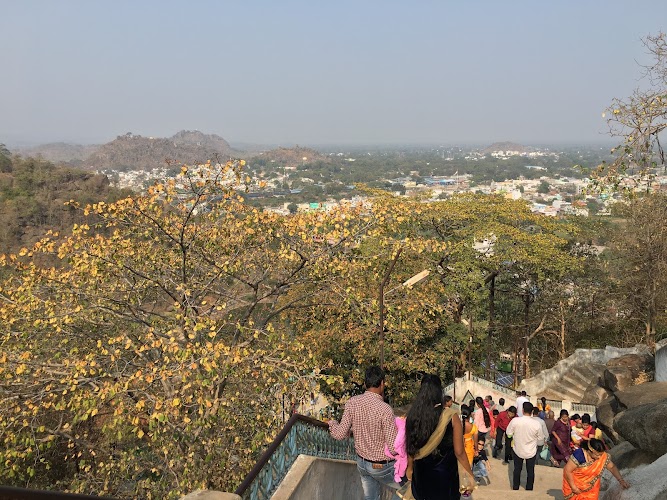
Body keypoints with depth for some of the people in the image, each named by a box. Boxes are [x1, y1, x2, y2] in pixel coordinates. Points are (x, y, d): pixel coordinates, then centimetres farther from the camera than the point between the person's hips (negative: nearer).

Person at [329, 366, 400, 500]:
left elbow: (340, 434, -6)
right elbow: (393, 448, -26)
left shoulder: (352, 402, -13)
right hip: (382, 466, -5)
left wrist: (332, 424, 14)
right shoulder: (384, 409, -29)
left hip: (361, 462, 6)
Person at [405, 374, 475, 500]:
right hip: (445, 475, -2)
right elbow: (459, 452, -14)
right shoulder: (451, 416, -19)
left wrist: (410, 468, 18)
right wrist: (470, 475, 1)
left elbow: (410, 448, 1)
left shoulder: (413, 415, -11)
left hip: (421, 474, 2)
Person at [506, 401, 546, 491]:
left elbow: (509, 433, -9)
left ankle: (515, 488, 32)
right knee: (530, 471, 18)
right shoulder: (537, 424, -23)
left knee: (517, 469, 20)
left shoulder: (515, 421, -23)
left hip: (518, 450, 1)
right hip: (531, 451, -1)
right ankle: (529, 489, 29)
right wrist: (545, 437, 14)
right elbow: (540, 438, -7)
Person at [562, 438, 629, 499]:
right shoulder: (579, 455, -32)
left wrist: (621, 480, -11)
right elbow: (567, 470, -26)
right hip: (575, 483, -3)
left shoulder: (603, 456, -19)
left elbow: (612, 467, -2)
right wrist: (573, 487, -22)